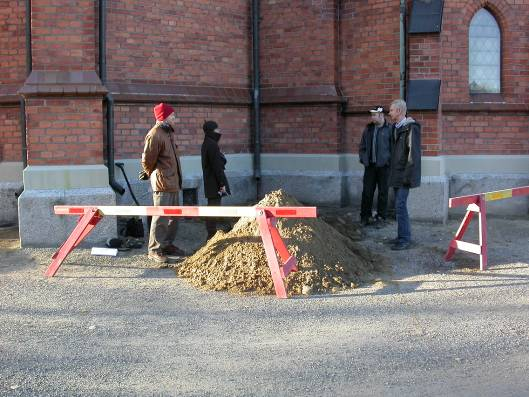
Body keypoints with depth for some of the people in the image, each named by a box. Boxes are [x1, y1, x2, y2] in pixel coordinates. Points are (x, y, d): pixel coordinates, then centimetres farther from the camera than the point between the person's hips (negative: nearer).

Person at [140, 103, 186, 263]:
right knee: (161, 217, -7)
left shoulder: (168, 133, 16)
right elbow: (147, 159, -16)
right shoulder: (155, 134, -15)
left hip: (173, 182, 10)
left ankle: (167, 245, 27)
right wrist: (151, 173, 1)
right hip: (162, 183, -10)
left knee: (173, 216, 16)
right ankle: (155, 250, -1)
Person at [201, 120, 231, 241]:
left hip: (209, 182, 10)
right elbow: (217, 166, -19)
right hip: (215, 183, -10)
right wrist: (222, 183, -17)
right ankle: (212, 234, -6)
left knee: (212, 208, 15)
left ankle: (211, 234, 21)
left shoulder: (206, 144, 14)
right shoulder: (212, 145, -16)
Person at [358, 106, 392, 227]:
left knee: (383, 193, 4)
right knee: (367, 192, 5)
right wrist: (363, 159, 6)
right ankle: (365, 216, 15)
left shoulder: (389, 129, -5)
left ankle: (381, 217, 14)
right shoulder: (368, 129, 11)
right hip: (370, 166, 4)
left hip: (383, 166, -4)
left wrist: (388, 160, -11)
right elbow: (362, 146, 17)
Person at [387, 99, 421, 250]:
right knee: (399, 205, 12)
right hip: (396, 174, 9)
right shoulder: (396, 128, 14)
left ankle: (405, 239, -6)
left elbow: (413, 153, -18)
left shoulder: (411, 128, -14)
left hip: (404, 174, -9)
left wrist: (408, 175, -21)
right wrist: (392, 172, 13)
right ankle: (403, 236, 20)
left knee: (400, 205, -11)